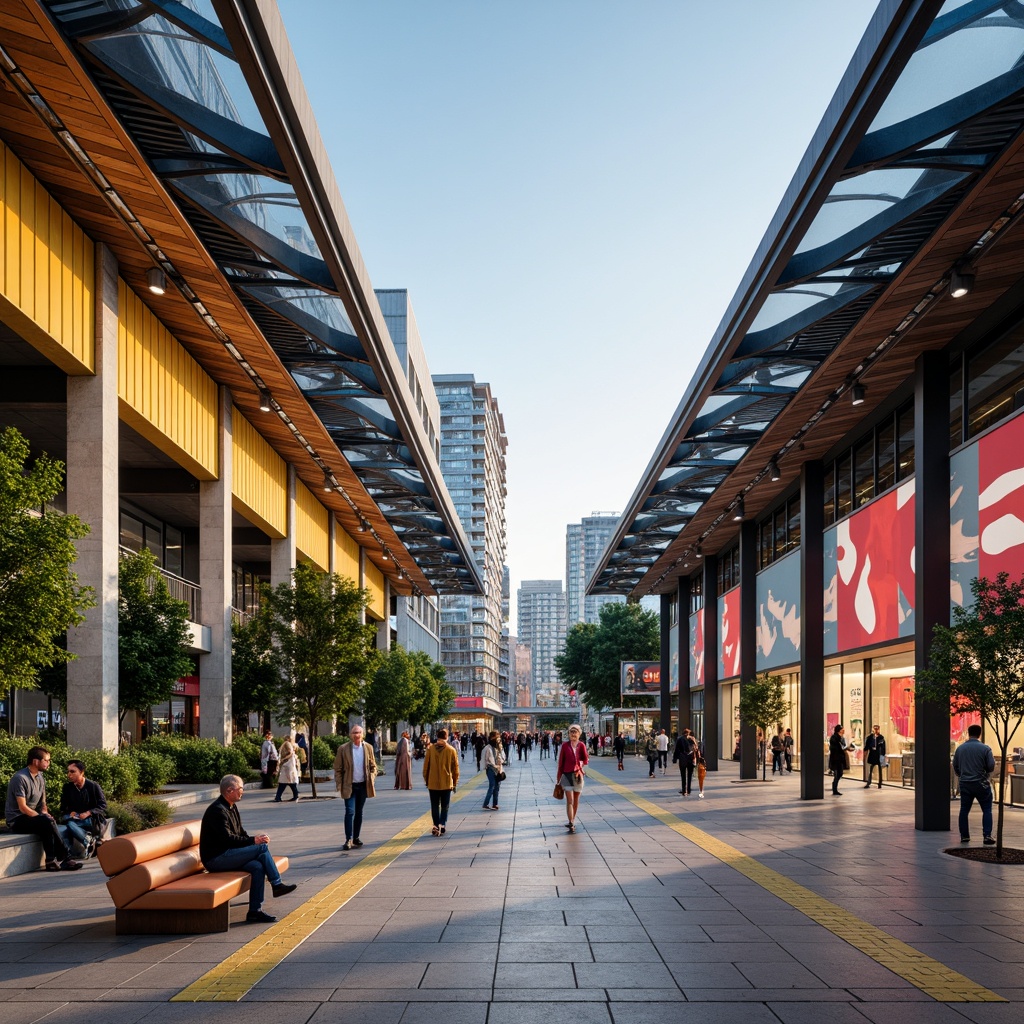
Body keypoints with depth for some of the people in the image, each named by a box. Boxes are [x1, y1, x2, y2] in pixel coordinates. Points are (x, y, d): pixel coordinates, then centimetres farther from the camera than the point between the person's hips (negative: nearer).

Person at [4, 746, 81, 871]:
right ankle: (65, 857, -22)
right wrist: (43, 817, -20)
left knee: (46, 828, -24)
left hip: (31, 817, 8)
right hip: (17, 820, -8)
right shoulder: (20, 778, -16)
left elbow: (43, 803, 16)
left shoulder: (40, 778, 11)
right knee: (47, 822, -30)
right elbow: (23, 808, -20)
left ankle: (52, 861, -24)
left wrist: (45, 814, -6)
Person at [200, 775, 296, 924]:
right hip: (215, 859, -10)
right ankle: (277, 884, -9)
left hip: (226, 855, 10)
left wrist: (256, 839, 0)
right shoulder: (217, 810, -17)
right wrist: (254, 840, -18)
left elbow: (240, 833, 20)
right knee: (262, 848, -19)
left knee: (258, 867, -16)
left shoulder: (231, 807, 16)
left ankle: (255, 911, -15)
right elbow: (227, 839, -23)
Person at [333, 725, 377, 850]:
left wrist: (372, 778, -4)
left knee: (359, 812, 11)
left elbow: (373, 766, 10)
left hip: (363, 785, 3)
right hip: (349, 786, -3)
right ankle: (348, 840, -6)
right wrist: (339, 785, -9)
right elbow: (338, 768, -3)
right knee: (350, 812, -9)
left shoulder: (368, 748, 1)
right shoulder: (343, 749, -7)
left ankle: (356, 837, 21)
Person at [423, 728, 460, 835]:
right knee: (445, 807, 8)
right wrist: (455, 782, 11)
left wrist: (426, 780, 13)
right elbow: (455, 768, 0)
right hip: (447, 783, 0)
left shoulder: (430, 749, -4)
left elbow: (426, 766, 1)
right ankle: (442, 825, -6)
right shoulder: (451, 750, -5)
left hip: (433, 783, 1)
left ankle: (436, 826, 5)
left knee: (435, 806, 11)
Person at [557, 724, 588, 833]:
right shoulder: (565, 745, -1)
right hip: (567, 774, -2)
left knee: (576, 799, 12)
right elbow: (561, 761, 3)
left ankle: (572, 820, 28)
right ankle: (571, 823, -16)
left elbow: (586, 760, 0)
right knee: (569, 800, -10)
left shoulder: (581, 745, 2)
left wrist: (581, 763, -21)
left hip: (578, 774, 2)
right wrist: (559, 776, 4)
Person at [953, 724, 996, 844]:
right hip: (981, 783, -3)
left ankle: (964, 835, 12)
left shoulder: (960, 748, 2)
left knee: (964, 810, 11)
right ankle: (987, 836, -3)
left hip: (965, 783, 3)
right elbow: (991, 767, -10)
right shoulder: (985, 748, -9)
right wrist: (984, 771, 12)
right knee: (987, 810, 5)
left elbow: (955, 766, 10)